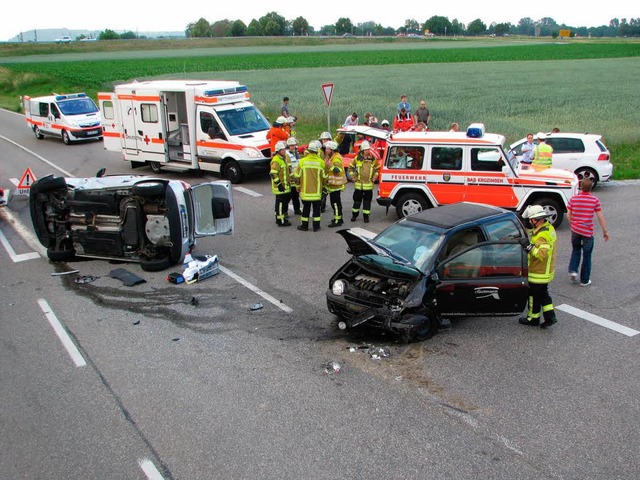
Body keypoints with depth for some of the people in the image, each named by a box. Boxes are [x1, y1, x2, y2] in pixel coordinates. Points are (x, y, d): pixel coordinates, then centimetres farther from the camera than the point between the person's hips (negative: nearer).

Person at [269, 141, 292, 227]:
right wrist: (279, 184, -24)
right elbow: (273, 174, -24)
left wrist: (289, 181, 25)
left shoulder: (284, 158, 15)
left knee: (285, 201, 17)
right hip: (280, 187, -10)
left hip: (286, 186, 10)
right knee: (280, 203, -5)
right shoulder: (276, 160, -18)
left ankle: (279, 218, 29)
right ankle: (281, 221, 1)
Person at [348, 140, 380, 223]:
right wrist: (352, 177, 3)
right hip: (358, 184, 0)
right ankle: (354, 215, 20)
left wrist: (374, 178, 5)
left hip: (369, 185, 0)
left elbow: (378, 169, 14)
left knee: (367, 201, 4)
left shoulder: (373, 159, 2)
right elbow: (350, 167, 9)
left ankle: (366, 216, 12)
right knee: (357, 200, 7)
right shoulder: (357, 158, -1)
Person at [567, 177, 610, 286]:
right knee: (587, 255, 9)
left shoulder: (573, 199, -4)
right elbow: (600, 217, -7)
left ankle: (572, 270, 6)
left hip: (575, 230, 2)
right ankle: (584, 280, 16)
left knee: (576, 250, 25)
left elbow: (568, 215, 2)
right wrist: (605, 230, 2)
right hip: (588, 232, -2)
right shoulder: (595, 200, -8)